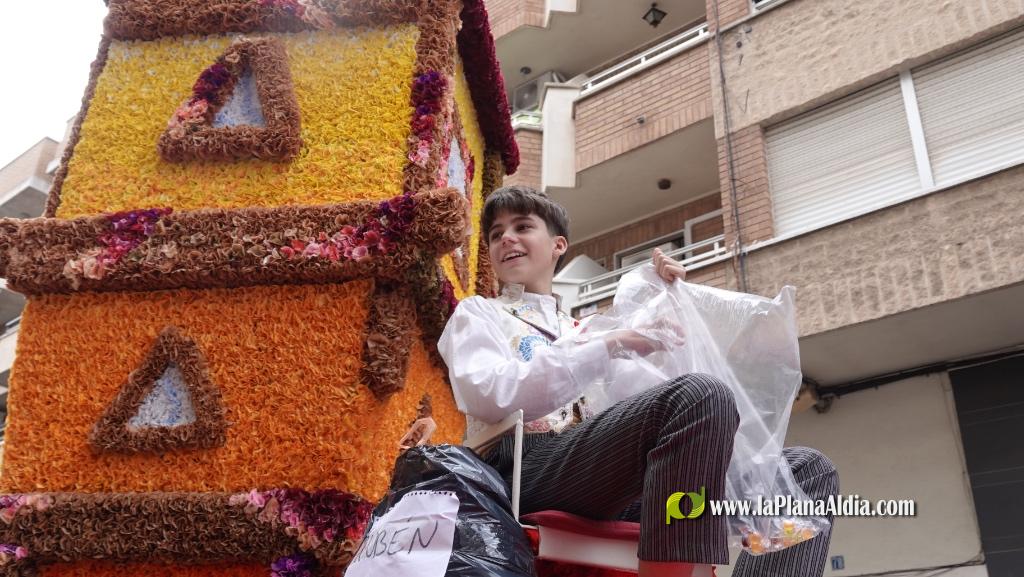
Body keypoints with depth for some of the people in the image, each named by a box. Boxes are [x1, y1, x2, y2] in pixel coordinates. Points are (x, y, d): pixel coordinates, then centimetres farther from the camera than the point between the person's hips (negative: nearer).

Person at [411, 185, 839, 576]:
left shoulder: (582, 329, 34)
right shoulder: (477, 313, 17)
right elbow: (490, 395, -6)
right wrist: (612, 346, -11)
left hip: (612, 479, 7)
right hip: (528, 466, -6)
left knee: (808, 469, -4)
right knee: (700, 394, -31)